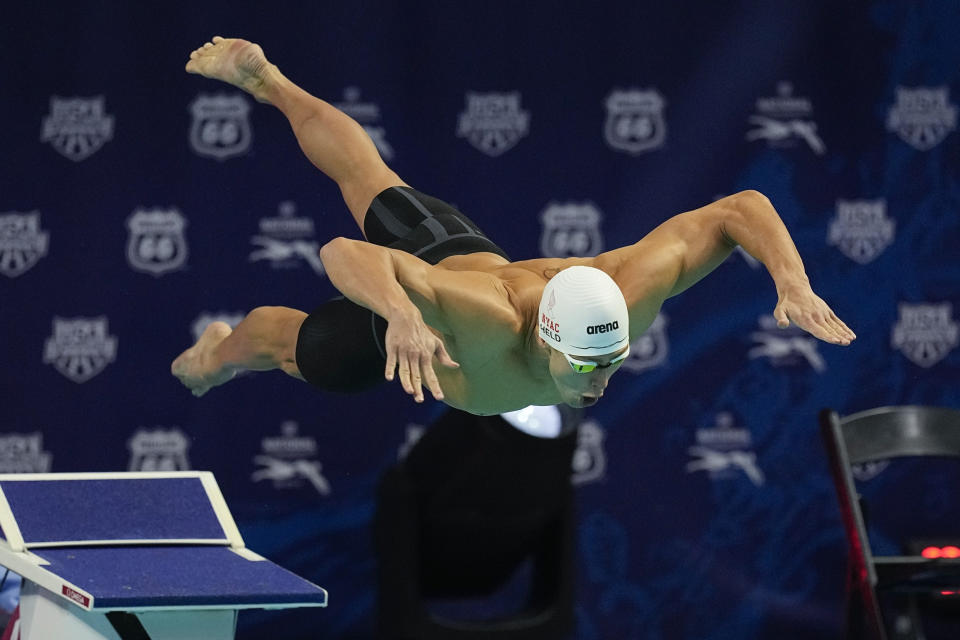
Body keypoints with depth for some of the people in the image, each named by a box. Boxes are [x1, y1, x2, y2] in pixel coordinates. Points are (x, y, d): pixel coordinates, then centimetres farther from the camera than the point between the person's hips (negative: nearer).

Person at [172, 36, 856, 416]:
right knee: (292, 342, 29)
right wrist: (403, 318, -80)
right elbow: (343, 253, -62)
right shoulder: (486, 321, -56)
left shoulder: (631, 288, -45)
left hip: (474, 249, 5)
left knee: (365, 177, 35)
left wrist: (793, 285, -55)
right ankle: (214, 356, 65)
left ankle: (264, 79, 61)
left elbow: (740, 208, -39)